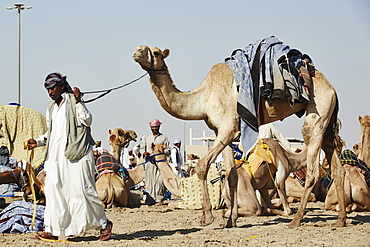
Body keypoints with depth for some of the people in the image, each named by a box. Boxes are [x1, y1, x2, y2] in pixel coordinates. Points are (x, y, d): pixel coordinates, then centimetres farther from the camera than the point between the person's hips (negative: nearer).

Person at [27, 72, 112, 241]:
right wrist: (38, 142, 17)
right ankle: (52, 230, 1)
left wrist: (78, 101, -18)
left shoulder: (72, 101, -2)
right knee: (53, 190, -1)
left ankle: (104, 224, 4)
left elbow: (87, 120, -12)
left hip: (76, 152, -7)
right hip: (56, 155, 7)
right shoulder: (51, 107, 19)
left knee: (82, 190, -9)